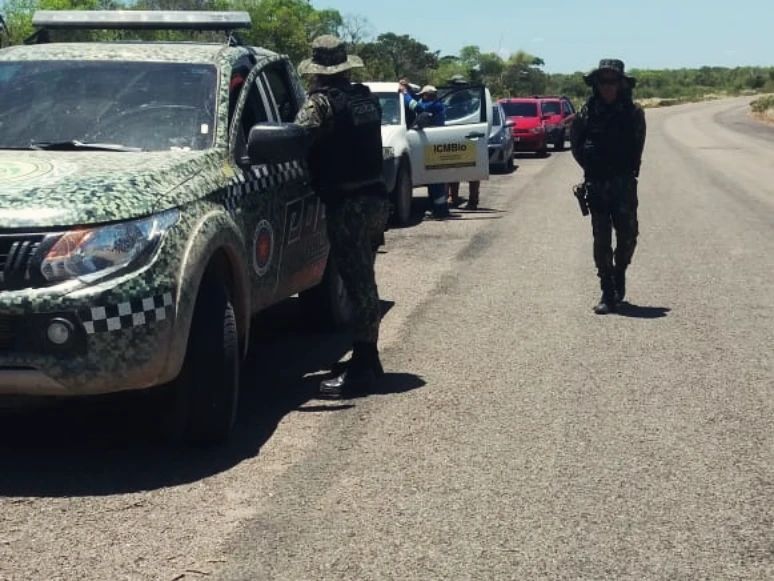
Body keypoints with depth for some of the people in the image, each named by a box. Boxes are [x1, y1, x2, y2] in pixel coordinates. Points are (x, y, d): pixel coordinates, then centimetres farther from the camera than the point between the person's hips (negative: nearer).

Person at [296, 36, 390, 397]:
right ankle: (368, 358, 26)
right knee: (364, 283, 17)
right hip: (375, 197, 8)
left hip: (348, 205, -8)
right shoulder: (366, 97, 13)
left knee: (358, 285, -7)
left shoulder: (323, 101, -11)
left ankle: (362, 368, -4)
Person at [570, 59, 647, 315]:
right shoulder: (587, 113, -2)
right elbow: (576, 147, 8)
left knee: (628, 235, 1)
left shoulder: (633, 113, -2)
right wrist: (592, 169, 0)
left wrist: (629, 171, 3)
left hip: (624, 185, 0)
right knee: (601, 240, 2)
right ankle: (608, 295, 8)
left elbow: (638, 147, 10)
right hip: (596, 186, 0)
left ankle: (619, 273, 30)